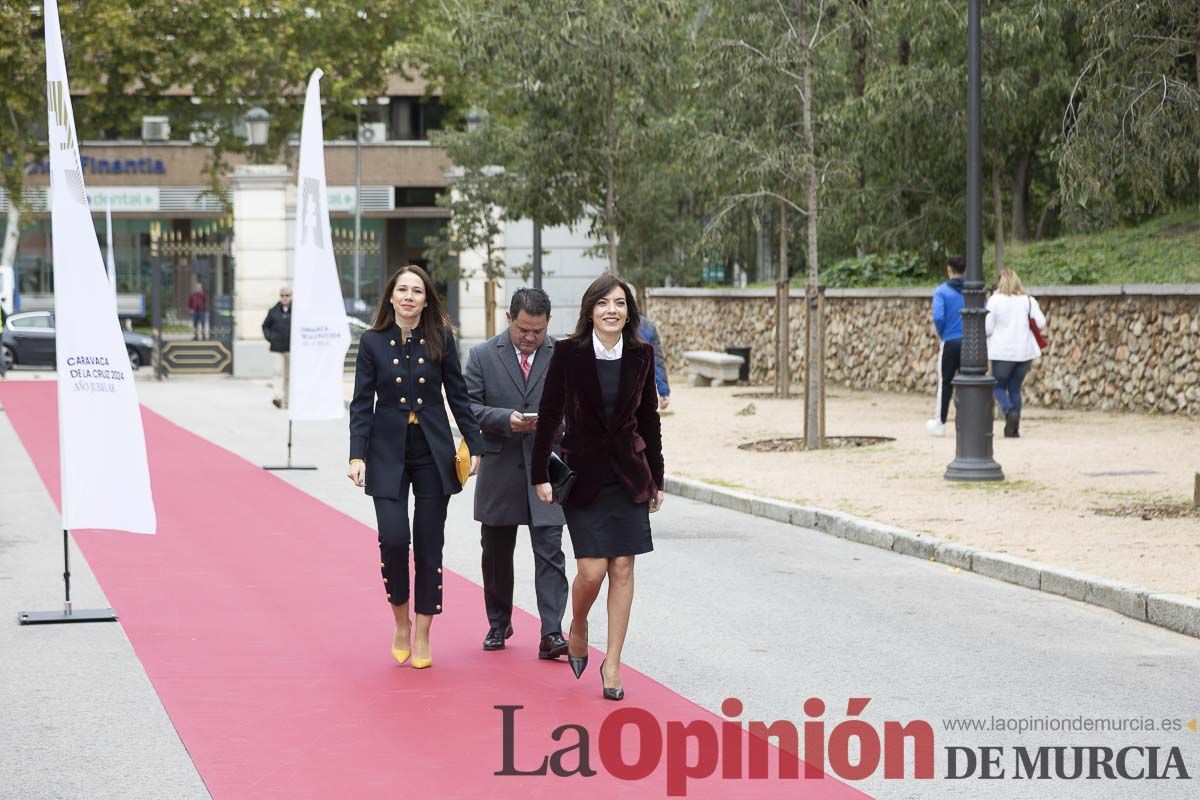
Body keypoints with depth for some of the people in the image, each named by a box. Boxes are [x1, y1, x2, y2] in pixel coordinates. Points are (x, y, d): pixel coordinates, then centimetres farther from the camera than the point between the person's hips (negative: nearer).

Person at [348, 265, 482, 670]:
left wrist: (474, 445, 2)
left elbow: (458, 396, 6)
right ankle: (401, 622, 10)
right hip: (388, 454, -1)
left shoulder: (441, 340, 1)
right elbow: (361, 403, 0)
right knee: (393, 538, -13)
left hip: (433, 453, 1)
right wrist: (357, 456, -8)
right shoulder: (372, 342, 0)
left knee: (429, 544, 3)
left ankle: (422, 635, 13)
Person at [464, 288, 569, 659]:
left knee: (549, 553, -9)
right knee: (496, 554, 13)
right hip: (500, 470, 1)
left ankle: (551, 634, -12)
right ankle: (499, 624, 29)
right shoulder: (483, 356, 2)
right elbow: (469, 406, -2)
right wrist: (506, 419, -17)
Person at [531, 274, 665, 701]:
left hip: (628, 475, 3)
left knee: (622, 569, 0)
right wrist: (541, 475, -6)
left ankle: (612, 664, 9)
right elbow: (549, 416, -4)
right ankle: (578, 629, 24)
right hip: (583, 475, -3)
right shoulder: (568, 352, -8)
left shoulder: (641, 355, 1)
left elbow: (649, 419, 8)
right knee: (592, 570, -8)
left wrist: (656, 480, 9)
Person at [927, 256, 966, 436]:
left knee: (945, 383, 8)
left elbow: (938, 317, -17)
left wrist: (941, 334, 1)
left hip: (950, 343, -2)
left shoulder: (941, 291, -6)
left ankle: (940, 423, 13)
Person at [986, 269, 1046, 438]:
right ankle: (1014, 428, 8)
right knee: (1015, 387, 13)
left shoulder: (994, 300, -7)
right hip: (1025, 352, 3)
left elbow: (987, 328, -9)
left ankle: (1010, 412, -16)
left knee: (998, 386, 11)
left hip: (1003, 352, -3)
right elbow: (1041, 323, -3)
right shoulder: (1028, 300, 2)